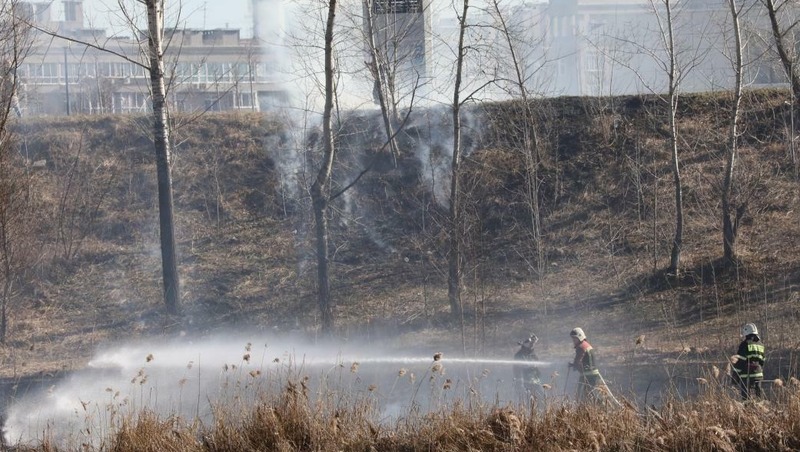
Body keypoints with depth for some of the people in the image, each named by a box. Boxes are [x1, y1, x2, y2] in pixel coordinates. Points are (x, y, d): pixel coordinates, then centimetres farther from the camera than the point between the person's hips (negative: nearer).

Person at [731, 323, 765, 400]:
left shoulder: (745, 344, -8)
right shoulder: (760, 345, 13)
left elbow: (739, 361, -9)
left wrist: (735, 376, -4)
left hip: (746, 376, -6)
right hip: (758, 375, 6)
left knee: (746, 398, -6)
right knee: (757, 396, 11)